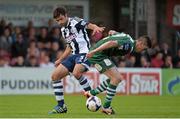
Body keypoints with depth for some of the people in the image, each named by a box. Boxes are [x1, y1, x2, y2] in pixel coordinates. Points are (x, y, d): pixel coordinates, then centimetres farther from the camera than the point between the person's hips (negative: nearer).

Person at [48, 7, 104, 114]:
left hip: (84, 53, -9)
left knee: (76, 73, -35)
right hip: (74, 55, 9)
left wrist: (96, 28, -47)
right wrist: (60, 60, 29)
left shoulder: (75, 22, -6)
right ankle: (61, 106, 7)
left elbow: (89, 25, -24)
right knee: (55, 76, 1)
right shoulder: (63, 30, 18)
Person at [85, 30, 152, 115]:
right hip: (98, 55, -11)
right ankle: (106, 107, -5)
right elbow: (112, 43, -32)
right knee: (116, 78, -12)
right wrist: (94, 51, -35)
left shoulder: (128, 38, 12)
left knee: (118, 78, 12)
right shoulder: (129, 45, -19)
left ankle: (91, 93, 16)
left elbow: (112, 32, 25)